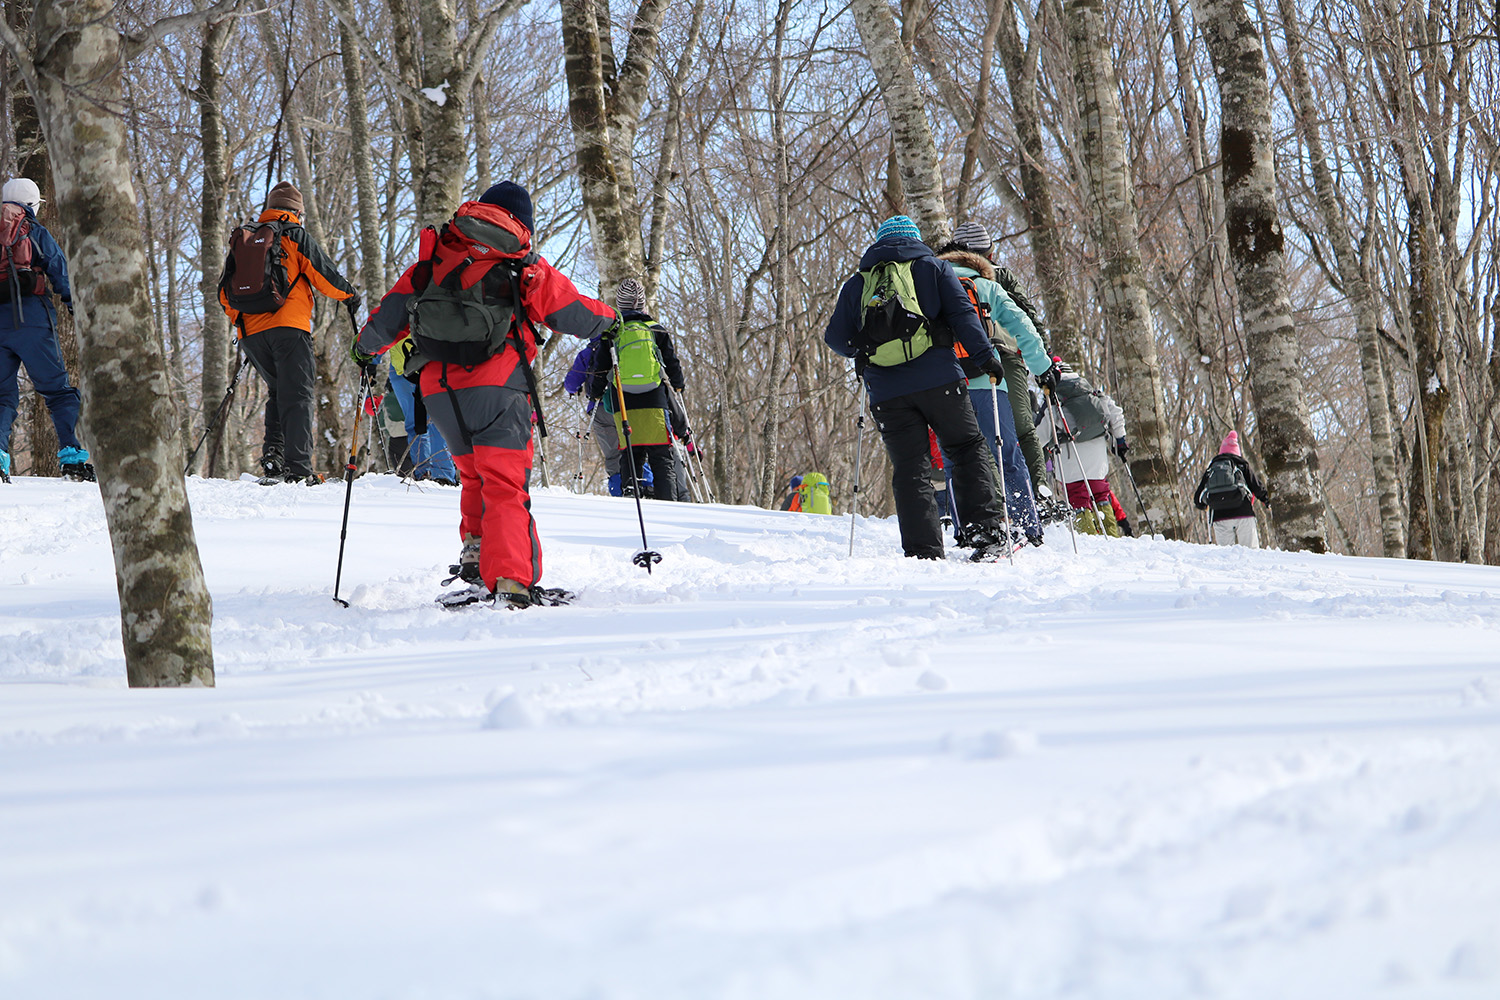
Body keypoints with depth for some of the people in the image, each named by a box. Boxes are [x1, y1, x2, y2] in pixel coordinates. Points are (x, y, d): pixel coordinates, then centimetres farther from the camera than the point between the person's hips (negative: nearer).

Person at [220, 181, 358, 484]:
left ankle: (272, 456, 4)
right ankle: (298, 469, -14)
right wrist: (348, 295, 17)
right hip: (288, 326, -5)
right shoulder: (294, 235, 3)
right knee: (297, 396, -5)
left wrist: (240, 320, 33)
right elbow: (323, 273, 0)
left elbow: (225, 292, 20)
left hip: (250, 333, 5)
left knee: (278, 392, 20)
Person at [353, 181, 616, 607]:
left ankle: (476, 551, 9)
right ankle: (511, 582, -20)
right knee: (506, 485, -7)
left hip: (438, 390, 3)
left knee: (474, 475, 24)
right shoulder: (527, 268, 9)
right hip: (495, 386, -3)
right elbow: (578, 314, 17)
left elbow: (393, 308, 17)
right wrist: (608, 319, 39)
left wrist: (367, 345, 36)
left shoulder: (436, 256, 16)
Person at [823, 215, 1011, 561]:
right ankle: (987, 533, 0)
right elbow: (962, 312, 0)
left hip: (887, 392, 2)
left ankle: (923, 552, -7)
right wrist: (985, 355, 3)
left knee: (910, 471, 3)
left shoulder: (856, 284, 17)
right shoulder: (932, 267, 12)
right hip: (938, 380, -2)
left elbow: (836, 338, 15)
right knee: (968, 449, 12)